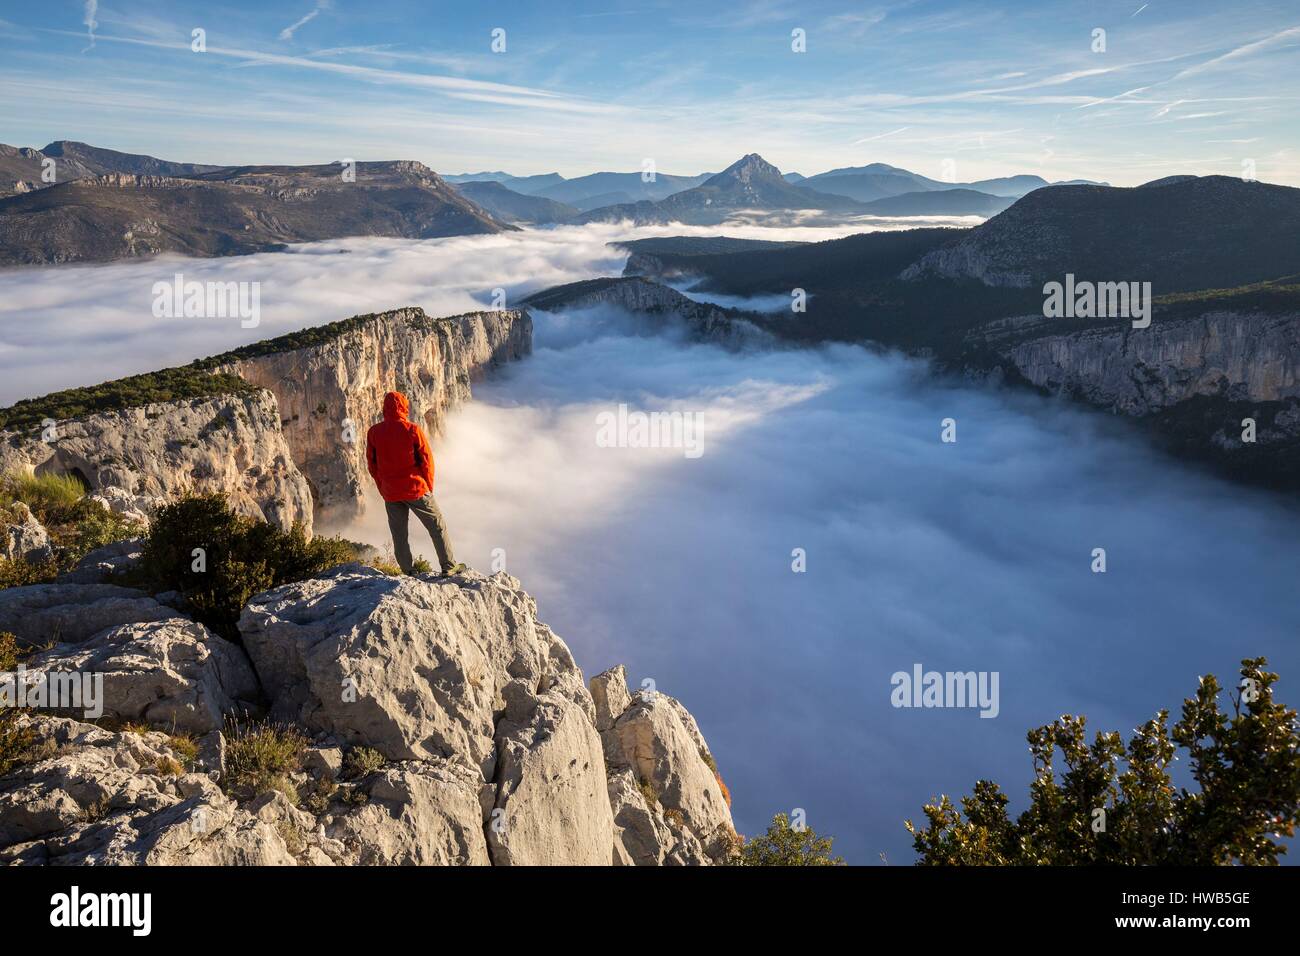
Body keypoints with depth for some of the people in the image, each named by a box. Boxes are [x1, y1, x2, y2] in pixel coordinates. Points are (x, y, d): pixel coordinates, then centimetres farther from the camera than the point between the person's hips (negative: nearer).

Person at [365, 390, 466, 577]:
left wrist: (383, 489, 14)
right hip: (416, 489, -3)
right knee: (437, 527, 10)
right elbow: (426, 460, -7)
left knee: (399, 536, 12)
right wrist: (429, 486, 6)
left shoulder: (373, 432, -2)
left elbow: (372, 464, 4)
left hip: (390, 494, 3)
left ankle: (408, 573, 16)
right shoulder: (413, 430, -11)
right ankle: (448, 567, 11)